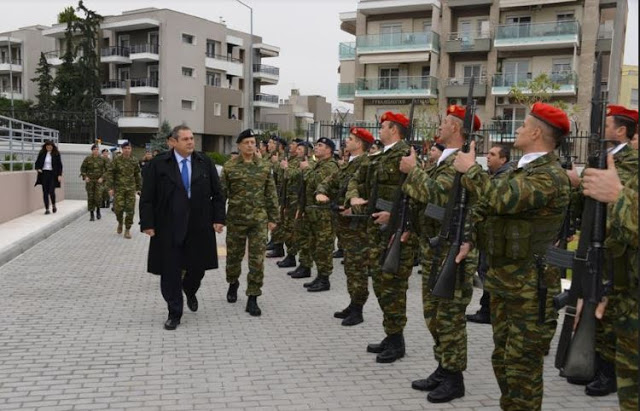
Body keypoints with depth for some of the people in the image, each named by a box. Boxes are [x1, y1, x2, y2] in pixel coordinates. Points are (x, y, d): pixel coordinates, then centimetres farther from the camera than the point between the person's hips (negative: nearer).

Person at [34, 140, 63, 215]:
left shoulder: (56, 154, -1)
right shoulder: (42, 154, 5)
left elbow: (59, 165, 0)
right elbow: (37, 162, 15)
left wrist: (59, 175, -6)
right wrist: (38, 168, -5)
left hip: (53, 175, -2)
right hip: (44, 174, 2)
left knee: (51, 191, -9)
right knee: (45, 192, 2)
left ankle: (53, 205, 20)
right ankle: (47, 209, 9)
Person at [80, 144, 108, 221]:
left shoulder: (102, 159, 3)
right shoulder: (87, 159, 3)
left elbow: (106, 170, 6)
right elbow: (82, 168, 8)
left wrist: (102, 177, -6)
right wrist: (85, 176, -5)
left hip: (98, 180, 0)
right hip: (89, 180, 1)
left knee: (98, 197, -12)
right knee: (90, 197, 0)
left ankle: (98, 211, 16)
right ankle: (92, 215, 9)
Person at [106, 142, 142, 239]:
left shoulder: (134, 161, 6)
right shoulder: (116, 160, -2)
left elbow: (137, 175, 13)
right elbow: (110, 174, -1)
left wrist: (138, 188, 12)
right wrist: (110, 187, -8)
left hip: (131, 189, 2)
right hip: (119, 188, -2)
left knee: (130, 210, -2)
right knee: (118, 208, -7)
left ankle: (127, 230, 9)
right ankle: (120, 222, 24)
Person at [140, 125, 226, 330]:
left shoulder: (205, 162, 3)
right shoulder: (159, 163, -4)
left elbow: (217, 193, 6)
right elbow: (147, 196, -3)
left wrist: (218, 218, -1)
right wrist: (147, 223, -8)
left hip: (199, 227, 2)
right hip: (169, 227, -2)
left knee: (197, 267, 10)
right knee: (170, 272, 3)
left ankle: (189, 291, 44)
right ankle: (174, 313, 17)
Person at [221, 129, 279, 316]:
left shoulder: (264, 167, 3)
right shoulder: (229, 167, -2)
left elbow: (271, 194, 6)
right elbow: (221, 193, 0)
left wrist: (273, 218, 3)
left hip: (259, 219, 1)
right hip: (235, 219, 0)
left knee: (257, 260, -3)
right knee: (234, 256, 13)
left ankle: (252, 298, 5)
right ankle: (233, 284, 41)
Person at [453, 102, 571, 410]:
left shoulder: (550, 175, -17)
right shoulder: (522, 169, 14)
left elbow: (502, 199, -31)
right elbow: (488, 206, 16)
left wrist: (471, 170, -17)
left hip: (527, 285, -10)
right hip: (501, 277, 10)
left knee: (523, 362, -1)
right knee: (503, 356, 19)